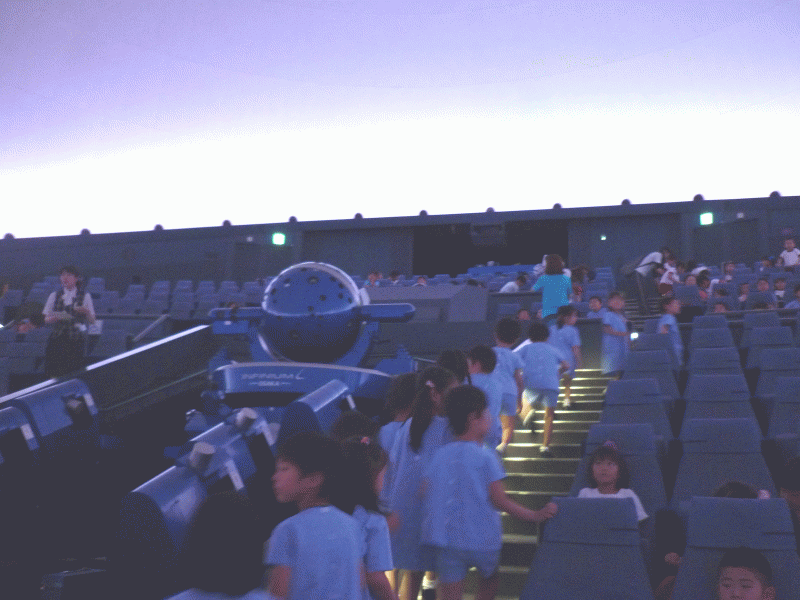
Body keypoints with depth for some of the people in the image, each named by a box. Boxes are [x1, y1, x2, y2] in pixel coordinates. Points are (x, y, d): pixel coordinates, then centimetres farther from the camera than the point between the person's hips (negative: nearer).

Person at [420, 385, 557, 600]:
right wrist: (536, 516, -4)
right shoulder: (485, 457, -10)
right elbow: (499, 500, -11)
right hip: (483, 539, -3)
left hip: (447, 540, 3)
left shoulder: (440, 455, 3)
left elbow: (426, 492, 5)